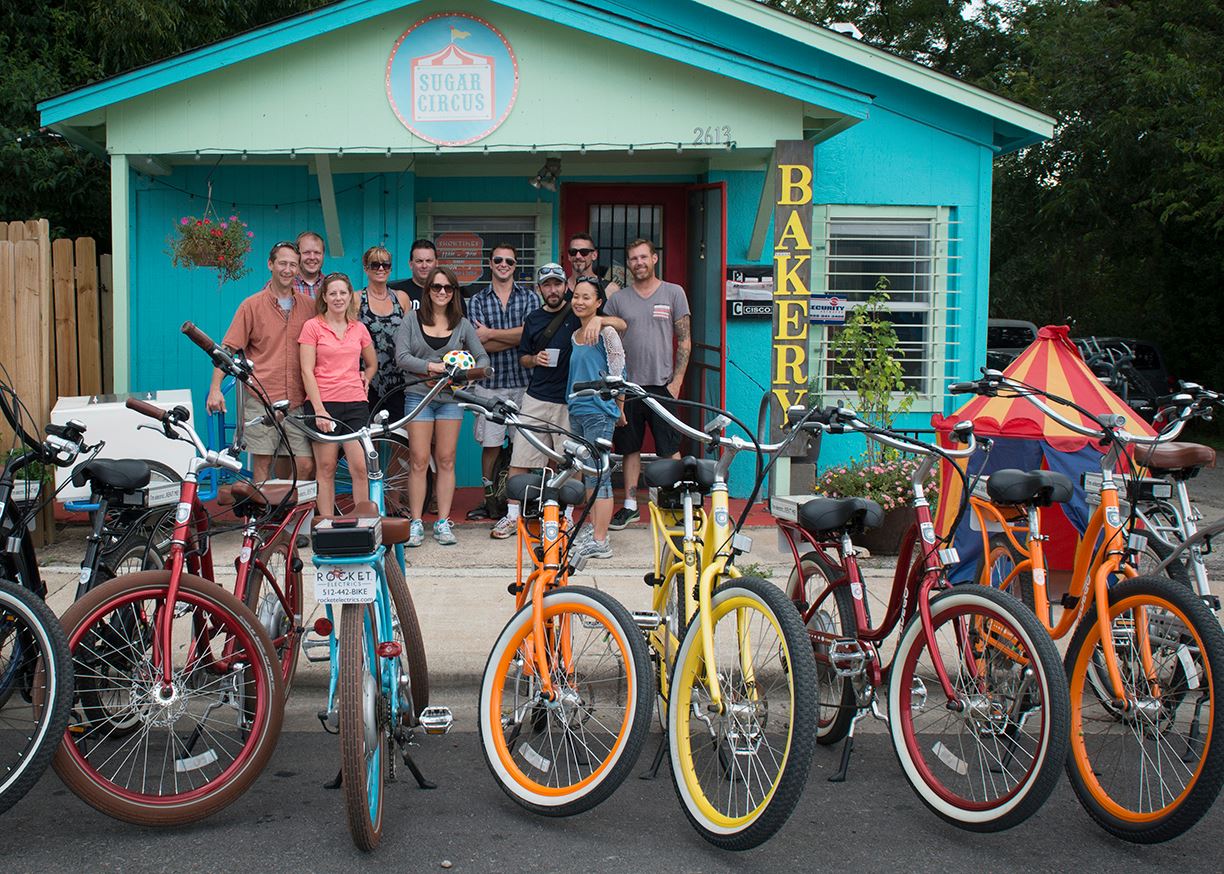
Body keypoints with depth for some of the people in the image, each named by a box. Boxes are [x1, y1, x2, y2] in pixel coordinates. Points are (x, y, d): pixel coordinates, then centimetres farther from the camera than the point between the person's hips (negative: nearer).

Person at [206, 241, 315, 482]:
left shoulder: (309, 306, 9)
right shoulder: (252, 305, 3)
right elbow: (227, 350, 1)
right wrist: (215, 388, -8)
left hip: (297, 401, 2)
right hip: (261, 400, -2)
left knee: (306, 465, -2)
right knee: (262, 464, 2)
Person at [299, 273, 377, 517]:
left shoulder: (359, 328, 12)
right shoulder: (312, 326, 1)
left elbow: (372, 364, 28)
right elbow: (307, 371, -5)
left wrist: (364, 381, 9)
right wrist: (319, 409, -11)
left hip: (355, 404, 3)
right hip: (324, 403, -3)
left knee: (360, 468, -5)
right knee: (325, 468, 1)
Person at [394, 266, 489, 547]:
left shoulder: (462, 325, 9)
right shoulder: (412, 320, 4)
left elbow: (483, 357, 9)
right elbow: (401, 357, -6)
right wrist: (430, 367, -17)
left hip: (451, 397, 2)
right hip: (419, 395, -2)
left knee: (446, 461, 3)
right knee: (419, 461, -4)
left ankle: (443, 522, 9)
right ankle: (416, 523, 2)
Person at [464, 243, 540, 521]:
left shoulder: (529, 297, 6)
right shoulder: (477, 300, 7)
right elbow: (480, 345, -5)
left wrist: (492, 333, -10)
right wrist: (517, 337, -10)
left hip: (523, 380, 0)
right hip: (490, 381, 0)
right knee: (490, 444, 3)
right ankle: (489, 500, 13)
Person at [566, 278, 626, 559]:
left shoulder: (606, 332, -8)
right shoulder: (575, 336, 15)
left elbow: (618, 373, -7)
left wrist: (619, 409, -4)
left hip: (599, 412, -8)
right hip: (576, 412, 8)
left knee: (599, 475, -8)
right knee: (589, 476, 11)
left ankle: (600, 543, -7)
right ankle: (593, 531, 17)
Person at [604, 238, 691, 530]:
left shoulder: (673, 293, 3)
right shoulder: (618, 299, 8)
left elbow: (685, 340, 2)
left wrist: (676, 382, -5)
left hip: (662, 385, -2)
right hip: (628, 385, 2)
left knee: (669, 450, -1)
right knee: (630, 448, 8)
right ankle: (630, 505, 16)